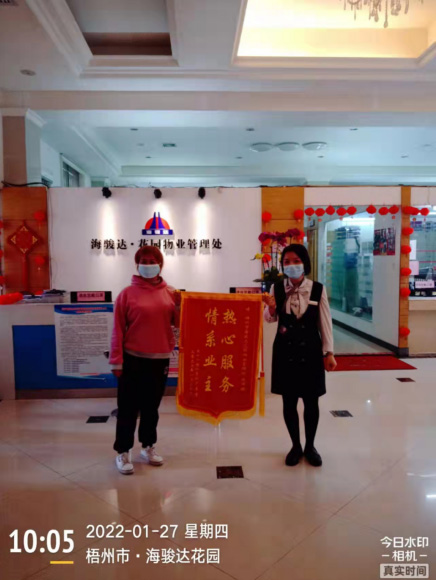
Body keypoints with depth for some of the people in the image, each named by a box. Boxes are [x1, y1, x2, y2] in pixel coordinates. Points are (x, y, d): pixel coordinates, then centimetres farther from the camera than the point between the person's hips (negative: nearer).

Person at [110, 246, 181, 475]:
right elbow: (118, 330, -7)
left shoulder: (170, 292, 4)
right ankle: (123, 452, 19)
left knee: (152, 406, 16)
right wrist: (116, 361, -9)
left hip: (160, 359, 4)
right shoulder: (127, 293, -6)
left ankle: (148, 446, 31)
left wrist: (179, 305, -11)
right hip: (133, 359, -3)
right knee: (128, 407, 5)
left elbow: (178, 324, 6)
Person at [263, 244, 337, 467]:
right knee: (289, 401, 11)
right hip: (285, 350, 1)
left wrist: (329, 352, -5)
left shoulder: (318, 289, -7)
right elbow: (270, 319, 3)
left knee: (311, 402, 10)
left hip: (310, 350, -1)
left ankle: (310, 446, 33)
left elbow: (325, 323, -2)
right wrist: (271, 307, -19)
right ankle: (296, 446, 32)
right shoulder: (277, 288, -3)